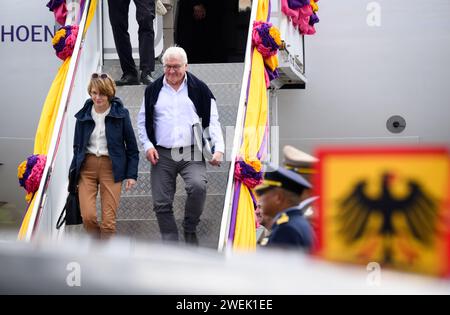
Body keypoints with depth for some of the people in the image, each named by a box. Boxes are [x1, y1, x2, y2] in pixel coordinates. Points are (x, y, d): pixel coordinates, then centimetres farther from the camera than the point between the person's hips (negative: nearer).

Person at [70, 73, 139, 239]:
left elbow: (132, 147, 4)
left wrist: (131, 174, -2)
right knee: (87, 216, -9)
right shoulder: (84, 115, 5)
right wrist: (72, 174, 11)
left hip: (111, 167, -2)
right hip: (87, 166, 2)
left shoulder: (121, 114, -2)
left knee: (109, 219, -6)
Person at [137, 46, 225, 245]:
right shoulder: (153, 90, 10)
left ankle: (190, 230, -5)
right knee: (162, 204, -1)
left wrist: (218, 148, -8)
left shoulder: (199, 89, 6)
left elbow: (212, 122, 5)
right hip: (162, 154, 2)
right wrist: (147, 145, 0)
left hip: (191, 154, -2)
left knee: (198, 186, -28)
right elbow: (142, 121, 16)